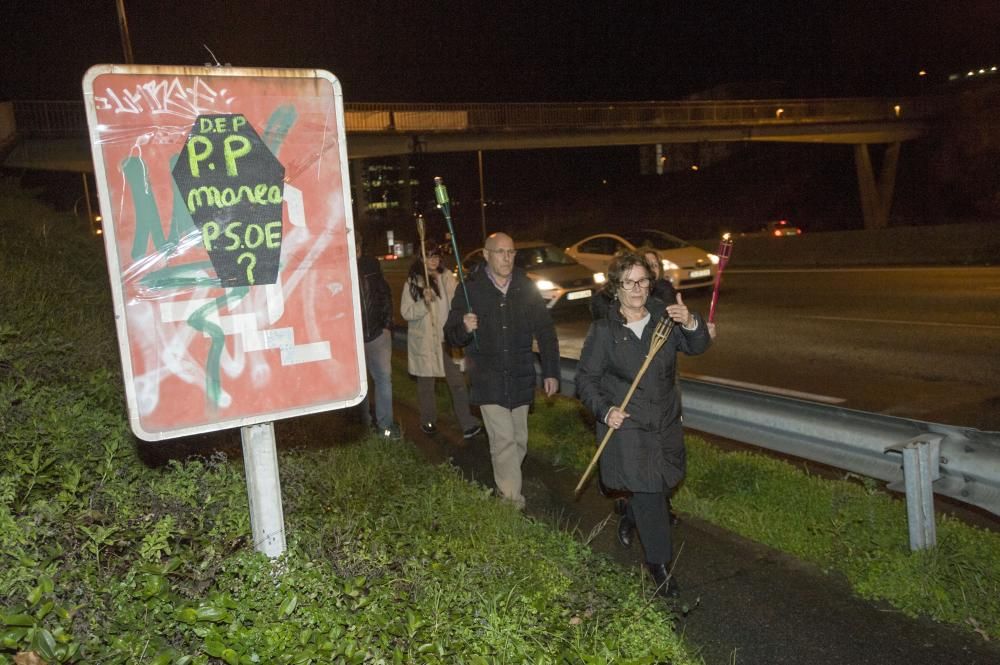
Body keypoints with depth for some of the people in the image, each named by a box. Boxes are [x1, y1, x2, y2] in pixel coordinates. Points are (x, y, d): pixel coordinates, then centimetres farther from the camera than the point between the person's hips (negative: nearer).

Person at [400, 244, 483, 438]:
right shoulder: (412, 282, -3)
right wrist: (424, 303, -22)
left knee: (457, 381, -5)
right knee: (426, 383, 13)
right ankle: (428, 421, 32)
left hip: (446, 337, 1)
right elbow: (406, 312, -6)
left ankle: (468, 425, 0)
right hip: (423, 340, -1)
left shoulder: (447, 278, 1)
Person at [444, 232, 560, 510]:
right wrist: (464, 328, -24)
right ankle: (513, 502, -1)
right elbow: (451, 335, -1)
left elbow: (545, 331, 8)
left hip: (521, 379, 3)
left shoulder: (526, 287, 3)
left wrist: (551, 372, 3)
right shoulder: (471, 289, -4)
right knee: (504, 440, -8)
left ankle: (505, 488, 30)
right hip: (489, 380, -3)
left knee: (518, 441, 11)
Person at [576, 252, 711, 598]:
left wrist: (690, 324, -32)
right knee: (648, 493, -1)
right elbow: (586, 378, -4)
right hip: (626, 426, -4)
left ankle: (631, 516, 52)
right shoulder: (603, 331, -10)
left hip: (666, 422, 4)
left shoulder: (664, 316, -3)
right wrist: (604, 411, -18)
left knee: (663, 483, 21)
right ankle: (659, 565, 16)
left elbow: (698, 347, -11)